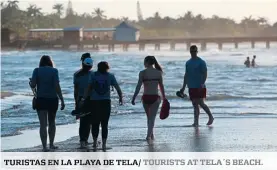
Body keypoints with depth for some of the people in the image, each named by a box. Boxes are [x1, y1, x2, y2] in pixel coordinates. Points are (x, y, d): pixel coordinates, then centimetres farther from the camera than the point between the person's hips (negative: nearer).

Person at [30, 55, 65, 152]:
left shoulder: (37, 71, -1)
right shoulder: (54, 71, -3)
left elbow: (33, 85, -9)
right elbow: (57, 86, -11)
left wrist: (31, 82, 15)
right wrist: (62, 100, -9)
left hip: (41, 100, -1)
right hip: (52, 99, 1)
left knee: (43, 124, -1)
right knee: (52, 122, 19)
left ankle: (44, 147, -10)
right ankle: (51, 144, 23)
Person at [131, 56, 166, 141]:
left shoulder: (142, 73, -5)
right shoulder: (158, 72, 1)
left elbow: (138, 86, -9)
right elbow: (161, 86, 6)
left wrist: (133, 98, -5)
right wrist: (164, 97, 17)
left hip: (146, 97, 0)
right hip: (155, 97, 0)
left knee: (149, 117, 18)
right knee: (152, 118, 1)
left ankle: (151, 135, 28)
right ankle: (149, 135, -14)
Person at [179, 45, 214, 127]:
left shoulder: (201, 62, -5)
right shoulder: (188, 63, 13)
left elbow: (205, 74, -10)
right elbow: (186, 75, 17)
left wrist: (202, 83, -24)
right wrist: (183, 87, 14)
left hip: (200, 87, -6)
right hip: (191, 87, 6)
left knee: (200, 103, -10)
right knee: (195, 105, 5)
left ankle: (211, 117, 8)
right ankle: (196, 122, 6)